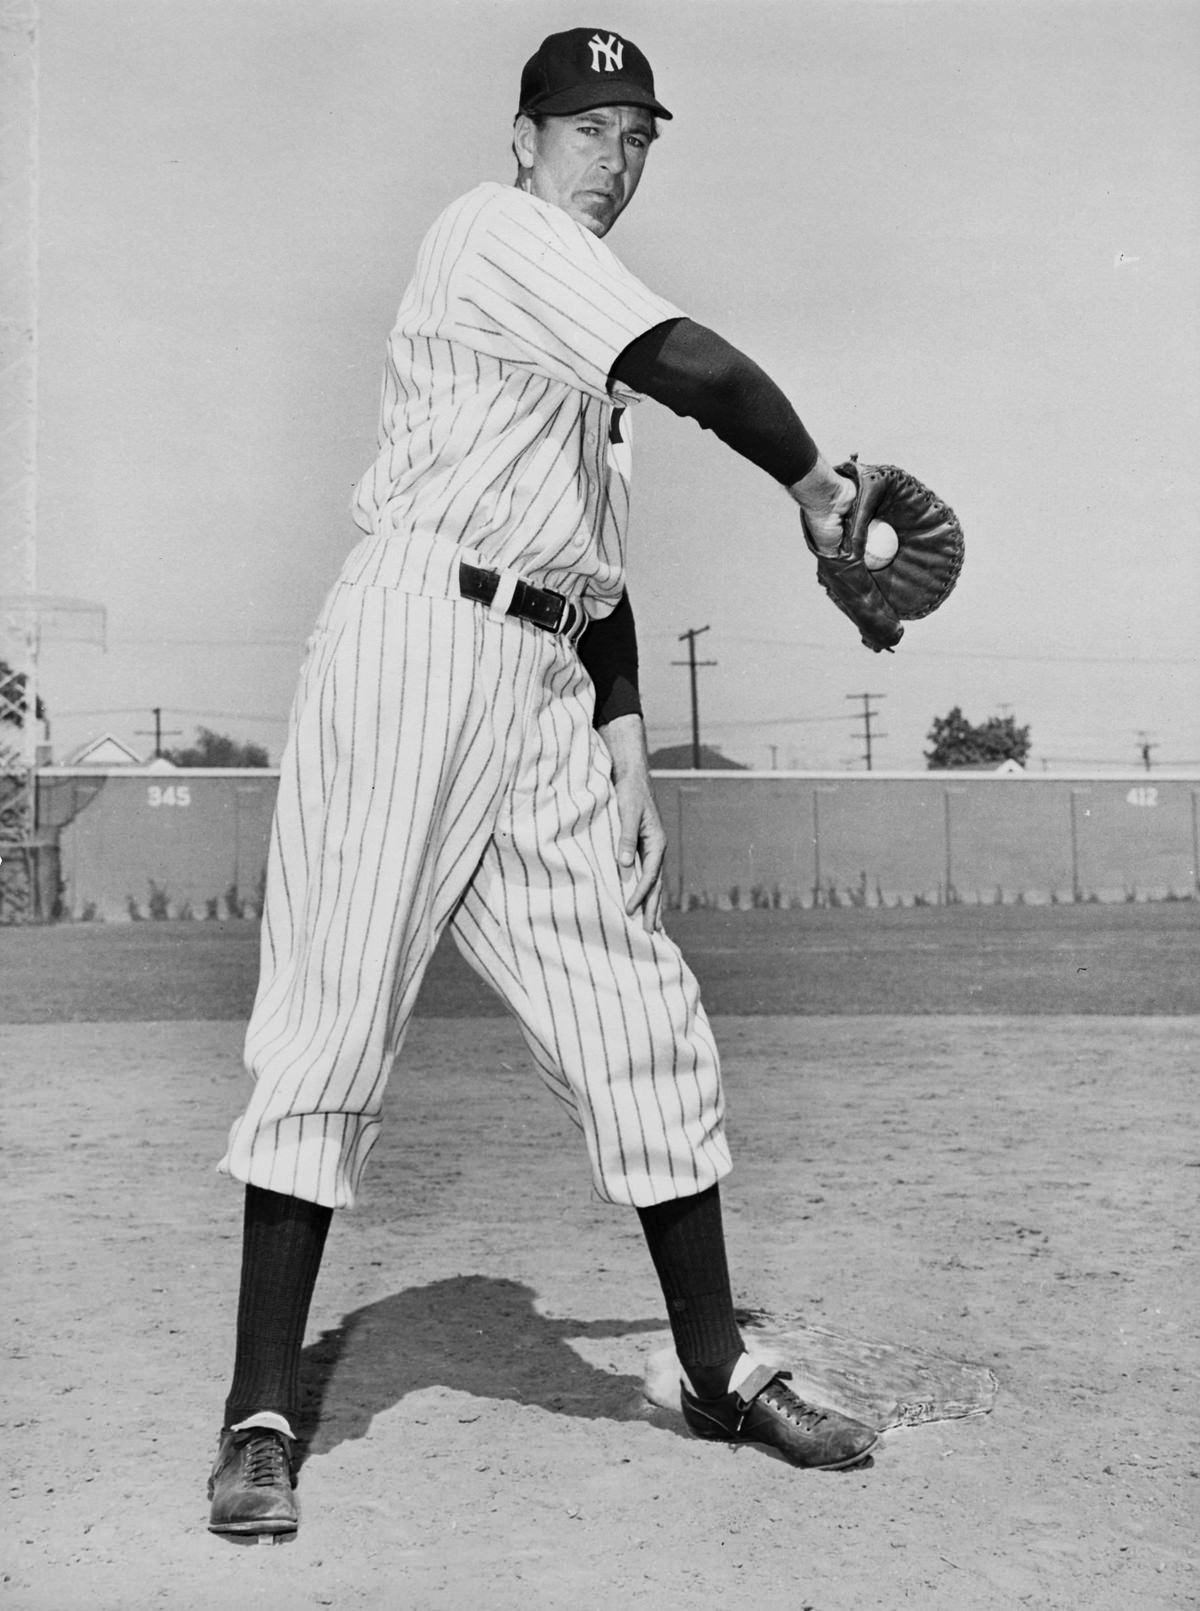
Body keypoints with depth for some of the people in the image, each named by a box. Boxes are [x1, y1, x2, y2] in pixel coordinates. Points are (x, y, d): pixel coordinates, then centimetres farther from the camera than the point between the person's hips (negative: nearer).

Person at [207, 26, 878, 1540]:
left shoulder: (589, 343, 26)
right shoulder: (497, 233, -1)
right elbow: (700, 366, -16)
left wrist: (623, 728, 13)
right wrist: (815, 484, -1)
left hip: (546, 694, 8)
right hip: (415, 638, -8)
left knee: (637, 1014, 5)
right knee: (335, 1013, -6)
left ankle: (719, 1370, 17)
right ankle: (262, 1414, 4)